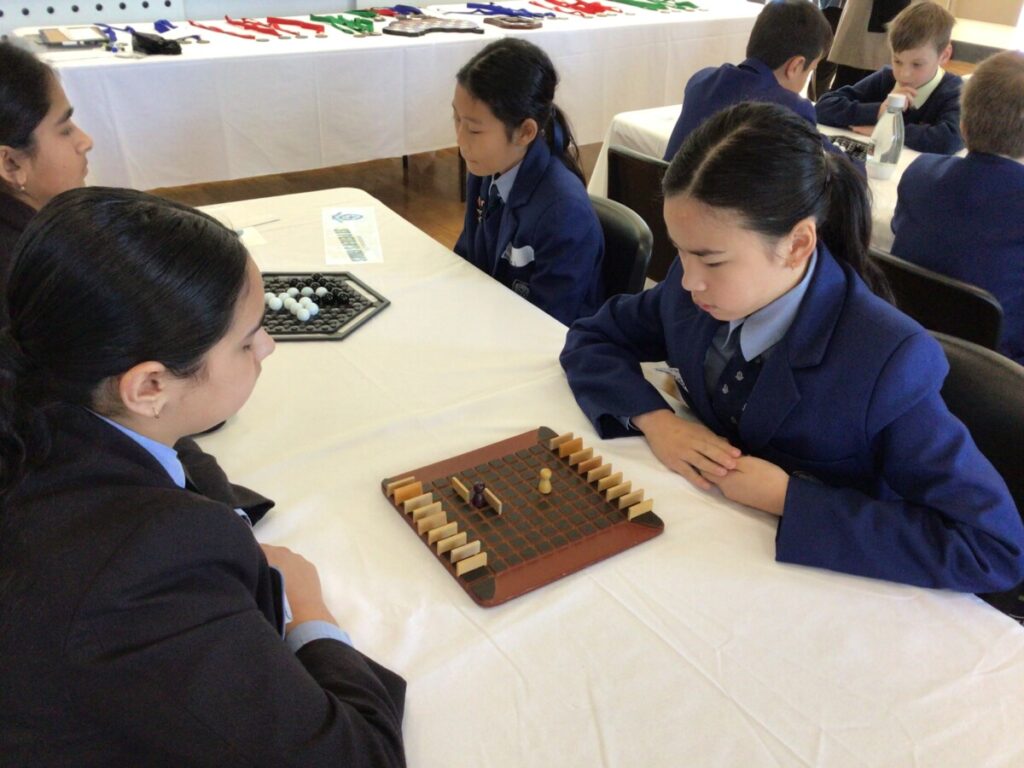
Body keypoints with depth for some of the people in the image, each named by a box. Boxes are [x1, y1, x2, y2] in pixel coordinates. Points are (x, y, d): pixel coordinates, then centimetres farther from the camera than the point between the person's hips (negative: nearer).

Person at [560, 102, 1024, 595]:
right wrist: (652, 419, -15)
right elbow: (591, 338, 2)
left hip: (812, 579, -3)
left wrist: (788, 498, -26)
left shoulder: (886, 361, -25)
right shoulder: (696, 286, -10)